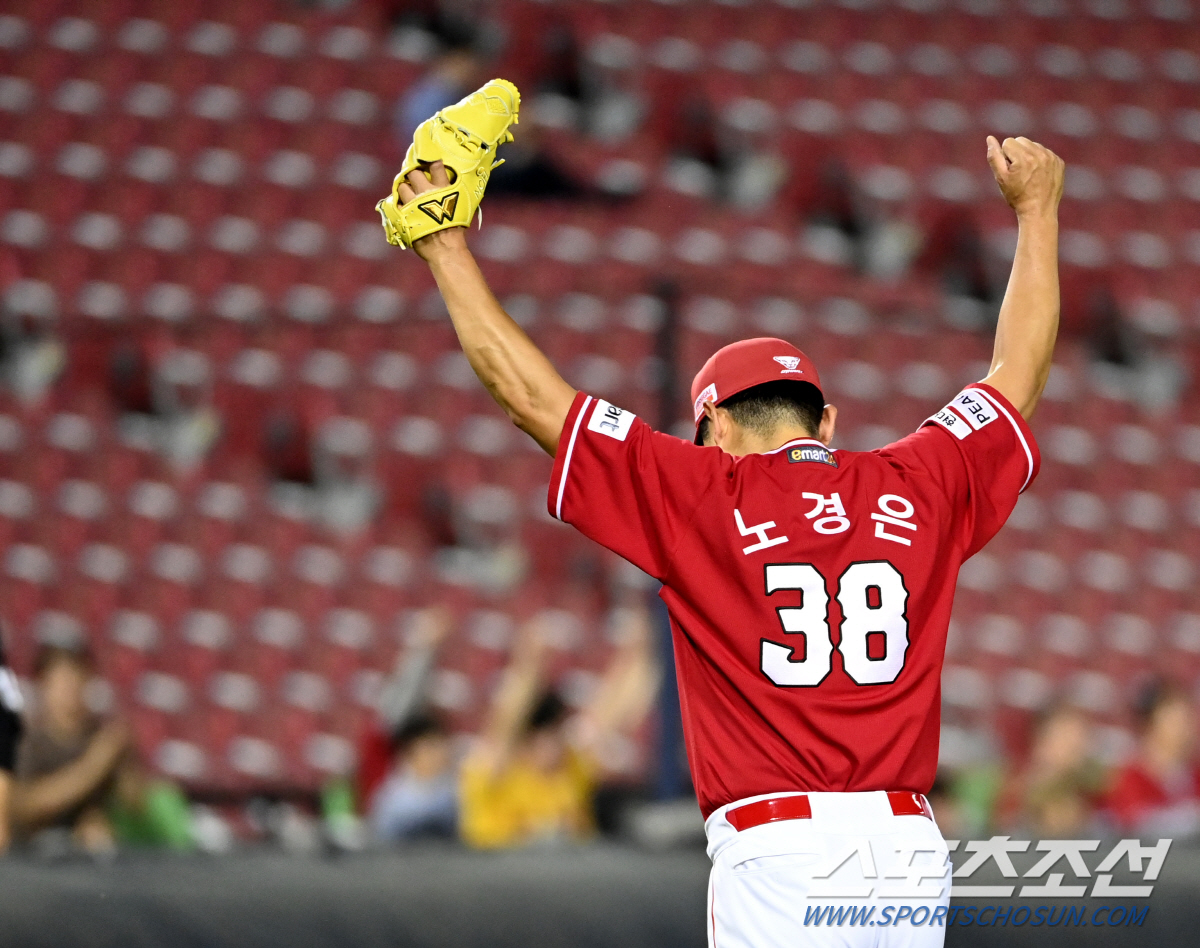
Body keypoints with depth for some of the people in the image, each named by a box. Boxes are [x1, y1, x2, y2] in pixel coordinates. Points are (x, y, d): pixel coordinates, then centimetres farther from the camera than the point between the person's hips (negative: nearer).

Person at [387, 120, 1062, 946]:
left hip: (781, 853, -4)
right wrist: (1036, 210, 39)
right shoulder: (917, 490, 10)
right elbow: (1019, 378, 27)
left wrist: (447, 251, 13)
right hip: (910, 848, 4)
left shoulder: (704, 497, 1)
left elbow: (530, 392, 4)